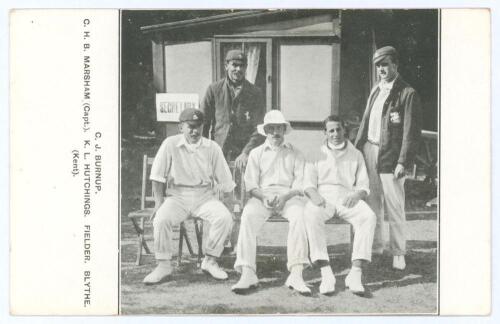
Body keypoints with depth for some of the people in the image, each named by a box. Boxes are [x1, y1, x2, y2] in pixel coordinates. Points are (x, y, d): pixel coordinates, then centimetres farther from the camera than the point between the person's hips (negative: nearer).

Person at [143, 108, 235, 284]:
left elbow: (226, 183, 6)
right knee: (161, 219, -30)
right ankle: (164, 265, -11)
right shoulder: (170, 144, -2)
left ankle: (210, 261, -9)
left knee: (225, 217, -26)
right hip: (177, 196, -1)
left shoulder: (212, 148, 3)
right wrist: (159, 202, -6)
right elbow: (157, 177, 1)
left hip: (205, 196, 1)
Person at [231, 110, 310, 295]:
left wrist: (285, 197, -13)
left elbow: (300, 183, 7)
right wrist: (263, 197, -12)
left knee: (299, 216, -35)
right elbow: (251, 182, 9)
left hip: (288, 195, -1)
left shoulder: (295, 153, 18)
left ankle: (296, 274, -39)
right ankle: (247, 273, -35)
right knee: (248, 216, -32)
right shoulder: (256, 153, 20)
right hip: (262, 195, 1)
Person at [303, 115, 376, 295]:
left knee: (369, 217, -32)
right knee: (310, 215, -36)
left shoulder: (355, 155, 20)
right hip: (323, 197, -1)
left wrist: (357, 195, -11)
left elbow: (364, 186, 13)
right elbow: (308, 182, 10)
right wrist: (314, 194, -13)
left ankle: (356, 274, -37)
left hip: (347, 197, 1)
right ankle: (326, 274, -40)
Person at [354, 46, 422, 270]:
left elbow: (411, 132, -11)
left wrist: (403, 162, -16)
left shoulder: (407, 94, -7)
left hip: (390, 156, -6)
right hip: (369, 151, 6)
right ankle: (374, 248, 23)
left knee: (394, 206, -2)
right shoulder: (376, 91, 15)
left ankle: (398, 253, 9)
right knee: (371, 204, 11)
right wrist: (356, 149, 12)